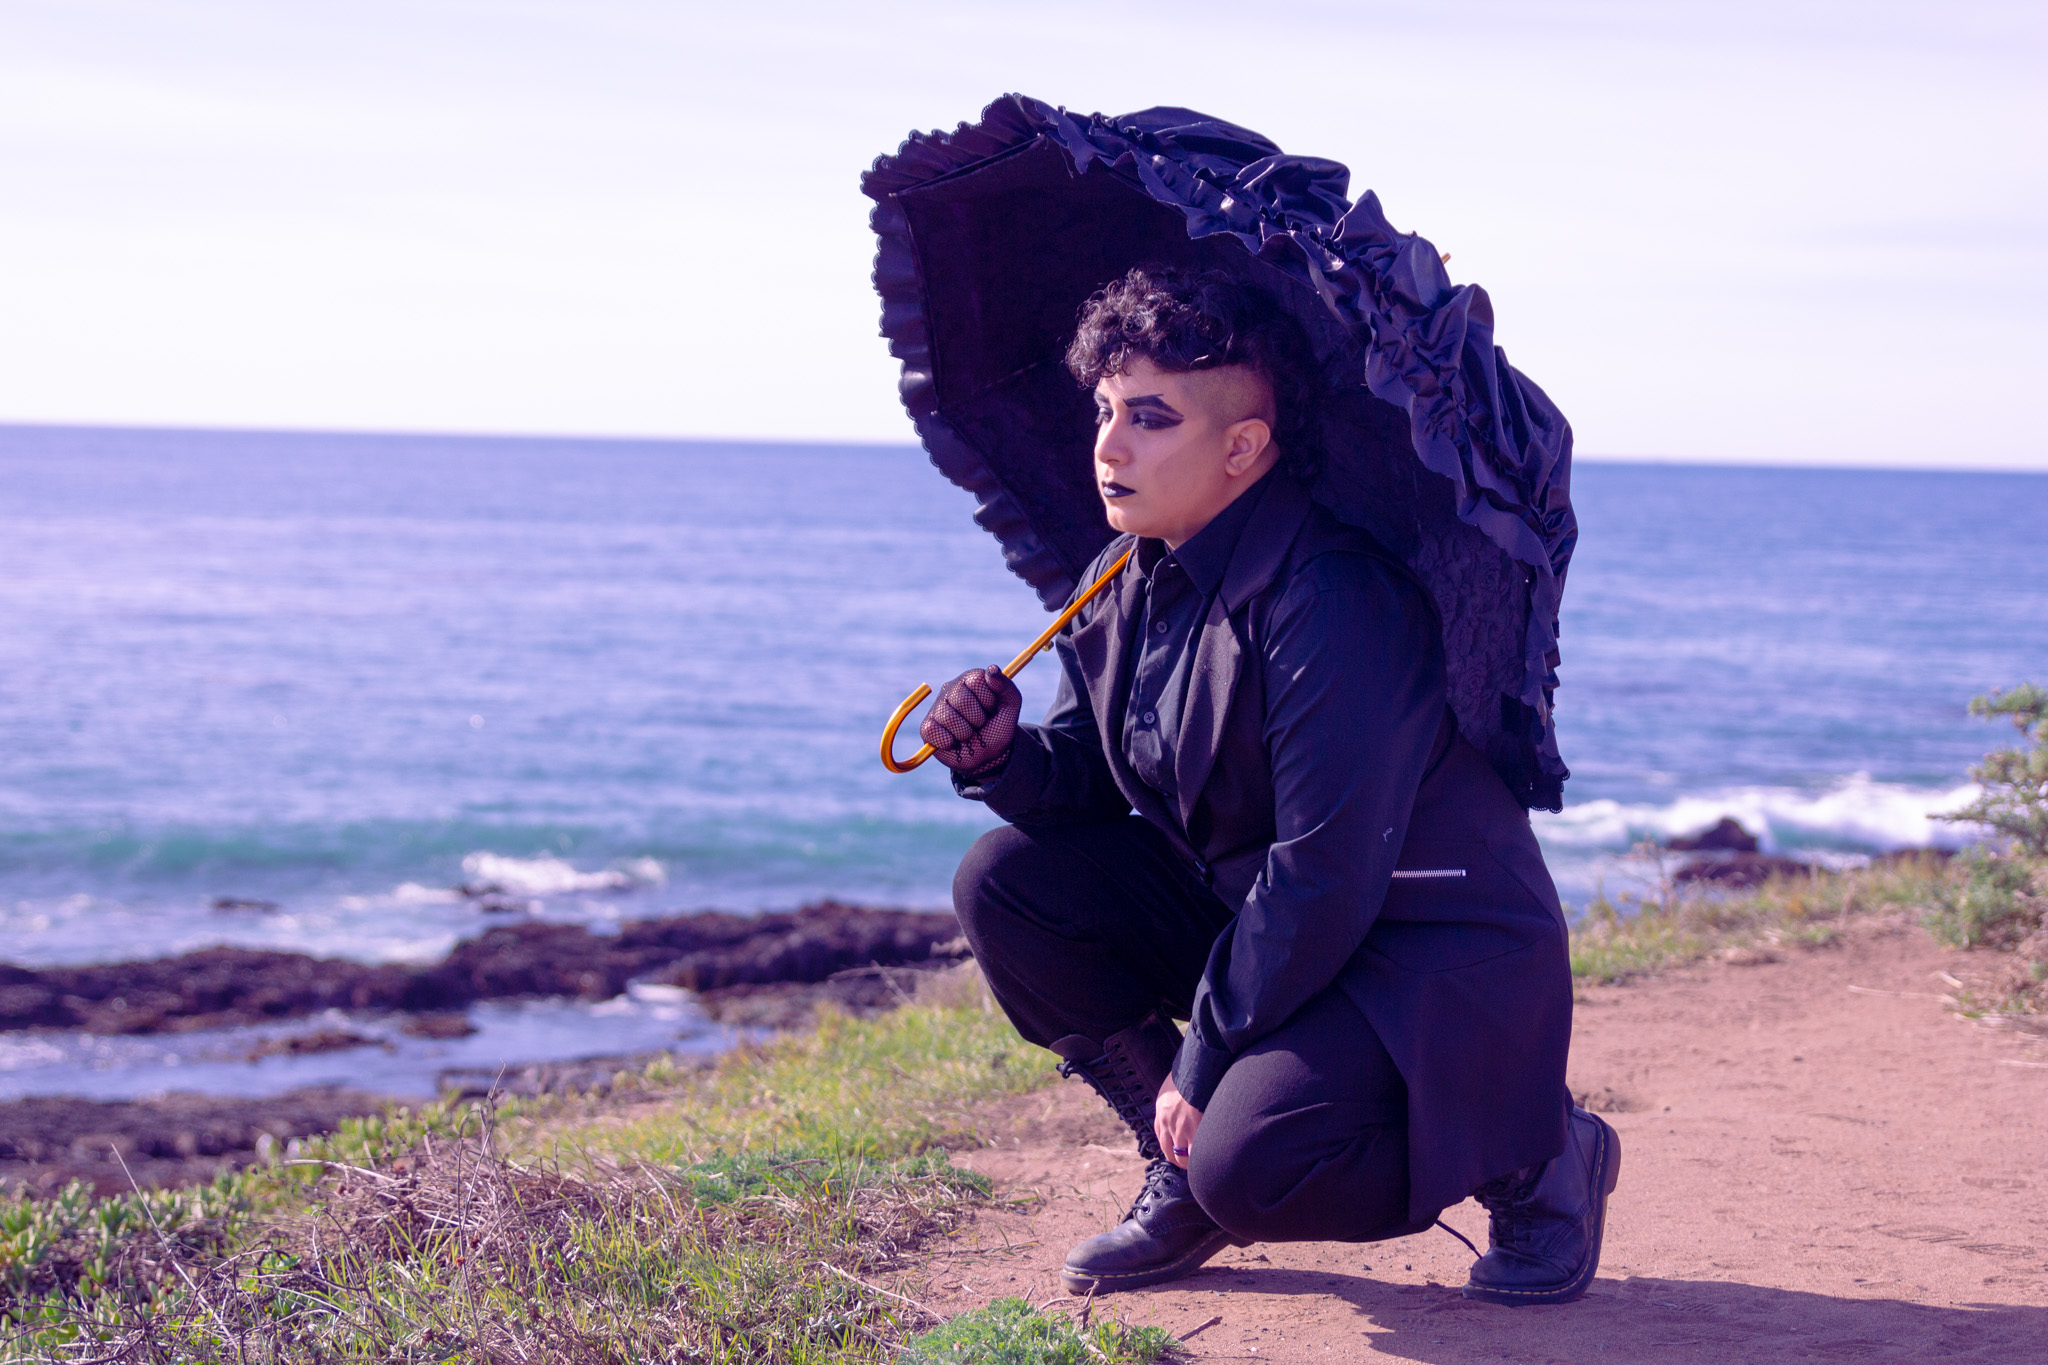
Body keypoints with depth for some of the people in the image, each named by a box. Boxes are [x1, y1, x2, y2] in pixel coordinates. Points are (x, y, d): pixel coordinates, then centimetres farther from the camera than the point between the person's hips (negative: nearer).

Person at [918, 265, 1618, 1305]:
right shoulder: (1125, 586, 1)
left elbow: (1326, 874, -27)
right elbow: (1087, 781, 9)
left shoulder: (1334, 602, -26)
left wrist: (1206, 1057, -21)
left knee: (1249, 1167, -30)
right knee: (1007, 881, -5)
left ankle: (1537, 1153, -2)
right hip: (1249, 918, 8)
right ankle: (1185, 1163, 6)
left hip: (1440, 961, -8)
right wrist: (1002, 759, -15)